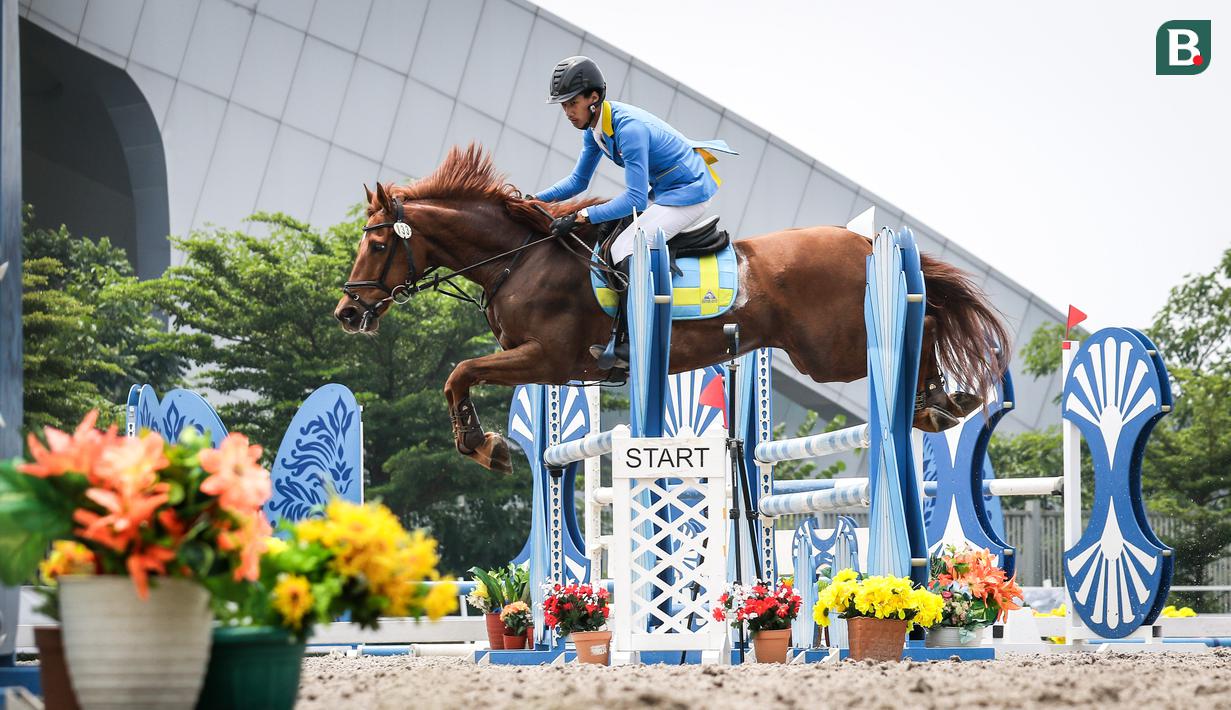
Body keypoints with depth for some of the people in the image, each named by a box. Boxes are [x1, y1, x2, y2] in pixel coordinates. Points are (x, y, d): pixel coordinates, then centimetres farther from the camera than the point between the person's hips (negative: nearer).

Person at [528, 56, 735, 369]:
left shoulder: (629, 128, -29)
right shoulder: (594, 128, 0)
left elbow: (635, 199, -30)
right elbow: (578, 181, 13)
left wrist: (580, 217, -31)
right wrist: (534, 200, -1)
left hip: (689, 193, -10)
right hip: (664, 191, 10)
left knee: (625, 250, -20)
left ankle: (624, 345, -19)